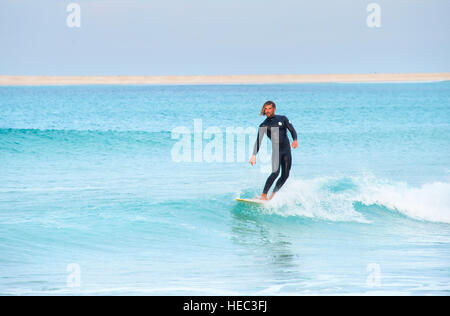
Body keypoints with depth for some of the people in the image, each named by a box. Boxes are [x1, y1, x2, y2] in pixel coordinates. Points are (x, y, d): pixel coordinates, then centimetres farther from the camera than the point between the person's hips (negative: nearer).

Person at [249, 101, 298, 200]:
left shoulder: (282, 119, 10)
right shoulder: (263, 125, 5)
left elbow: (292, 130, 4)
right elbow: (258, 141, -2)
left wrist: (295, 140, -18)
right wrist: (254, 155, -14)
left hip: (287, 151, 3)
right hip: (276, 150, -3)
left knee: (285, 175, -2)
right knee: (275, 172, -22)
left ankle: (273, 195, 8)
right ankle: (263, 195, -23)